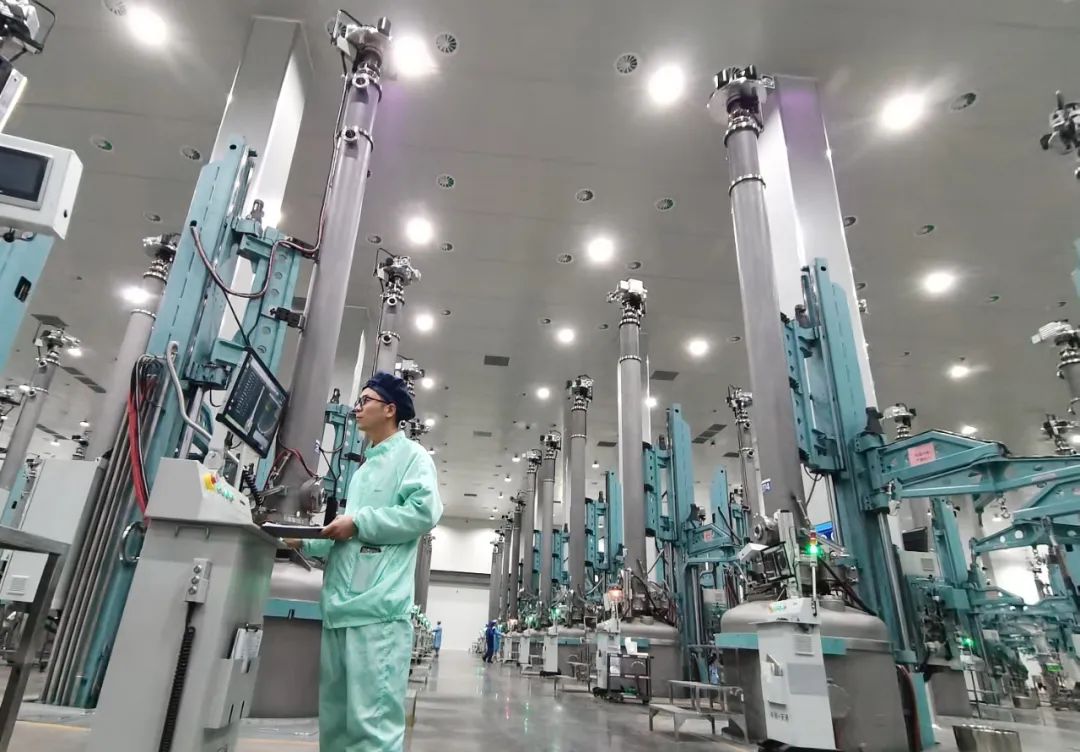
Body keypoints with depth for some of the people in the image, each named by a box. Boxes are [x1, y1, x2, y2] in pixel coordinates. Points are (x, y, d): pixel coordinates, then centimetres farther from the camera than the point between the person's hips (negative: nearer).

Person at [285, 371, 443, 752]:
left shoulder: (411, 455, 1)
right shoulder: (364, 467, 26)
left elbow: (424, 511, -15)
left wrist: (359, 521, -12)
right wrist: (308, 543, 15)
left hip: (379, 606, -9)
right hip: (342, 605, 9)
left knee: (372, 720, -7)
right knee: (335, 718, 14)